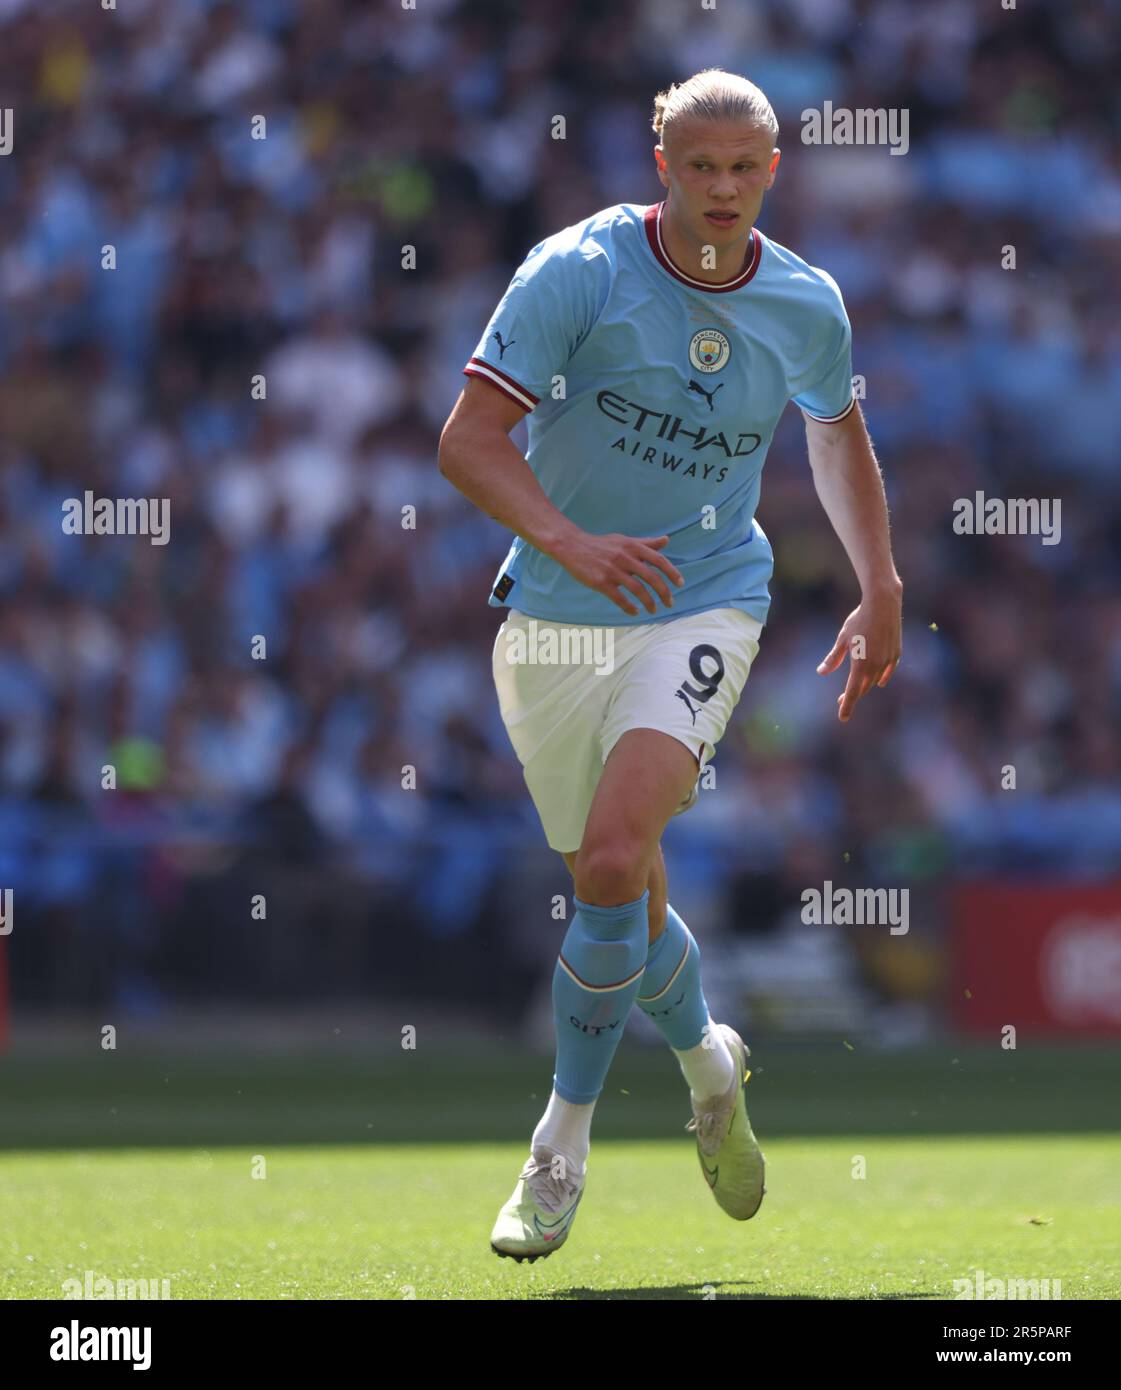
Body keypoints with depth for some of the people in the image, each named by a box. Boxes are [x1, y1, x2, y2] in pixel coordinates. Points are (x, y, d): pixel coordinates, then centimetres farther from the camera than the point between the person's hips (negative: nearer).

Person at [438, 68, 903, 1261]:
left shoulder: (806, 306, -1)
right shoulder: (577, 272, -12)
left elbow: (836, 431, 21)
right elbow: (468, 440, -16)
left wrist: (881, 587, 20)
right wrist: (571, 544, -31)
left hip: (704, 601, -1)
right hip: (553, 618, 1)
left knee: (615, 856, -24)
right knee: (620, 897, 11)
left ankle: (563, 1140, -9)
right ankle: (707, 1061, 44)